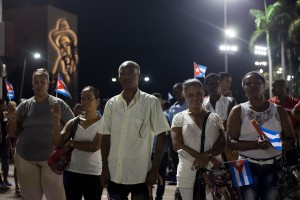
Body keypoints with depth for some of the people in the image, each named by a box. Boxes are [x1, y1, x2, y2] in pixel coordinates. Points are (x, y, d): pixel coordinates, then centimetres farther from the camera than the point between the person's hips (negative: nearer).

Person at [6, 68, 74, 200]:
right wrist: (12, 119, -12)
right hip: (25, 159, 3)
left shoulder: (58, 104, 0)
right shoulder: (24, 105, 7)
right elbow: (12, 133, 8)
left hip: (51, 158, -2)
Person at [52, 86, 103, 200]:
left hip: (93, 174, -4)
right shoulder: (73, 122, 5)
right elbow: (57, 142, -3)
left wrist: (71, 143, -7)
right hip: (71, 172, 4)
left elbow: (94, 146, -19)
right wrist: (57, 119, -14)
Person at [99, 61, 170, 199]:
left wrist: (155, 169, -8)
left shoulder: (151, 102, -5)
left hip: (140, 175, -3)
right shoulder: (111, 103, 5)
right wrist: (104, 167, 4)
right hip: (114, 174, 3)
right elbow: (106, 137, 9)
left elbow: (161, 136, -4)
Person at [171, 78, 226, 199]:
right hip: (188, 172, -2)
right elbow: (177, 145, -8)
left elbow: (222, 143, 3)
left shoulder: (214, 117, 10)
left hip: (213, 171, 2)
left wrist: (206, 156, -18)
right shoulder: (179, 118, 4)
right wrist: (209, 158, -15)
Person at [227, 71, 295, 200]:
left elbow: (291, 141, 4)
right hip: (248, 167, -1)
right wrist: (256, 144, -23)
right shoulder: (238, 111, 0)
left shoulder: (278, 110, 5)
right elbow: (231, 142, -8)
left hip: (274, 167, 1)